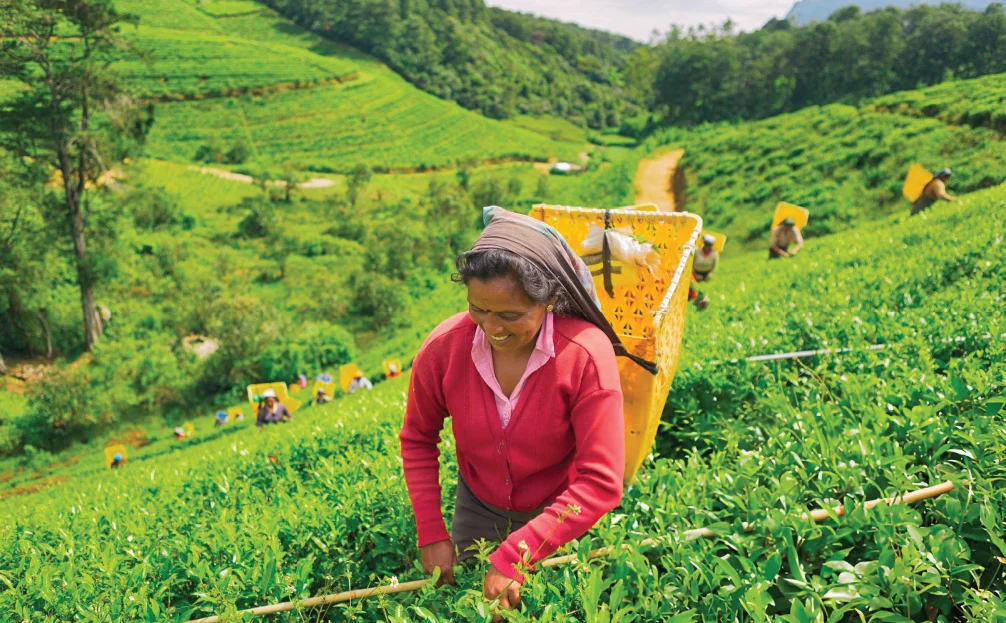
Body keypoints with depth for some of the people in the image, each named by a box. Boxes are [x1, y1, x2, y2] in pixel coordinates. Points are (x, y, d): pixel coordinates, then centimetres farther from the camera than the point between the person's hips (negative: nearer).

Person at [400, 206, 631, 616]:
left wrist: (514, 557, -33)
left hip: (560, 515, -2)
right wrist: (431, 533, -11)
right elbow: (418, 439, -5)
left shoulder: (586, 355, -31)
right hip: (478, 508, 3)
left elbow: (601, 483, -30)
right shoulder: (443, 347, -23)